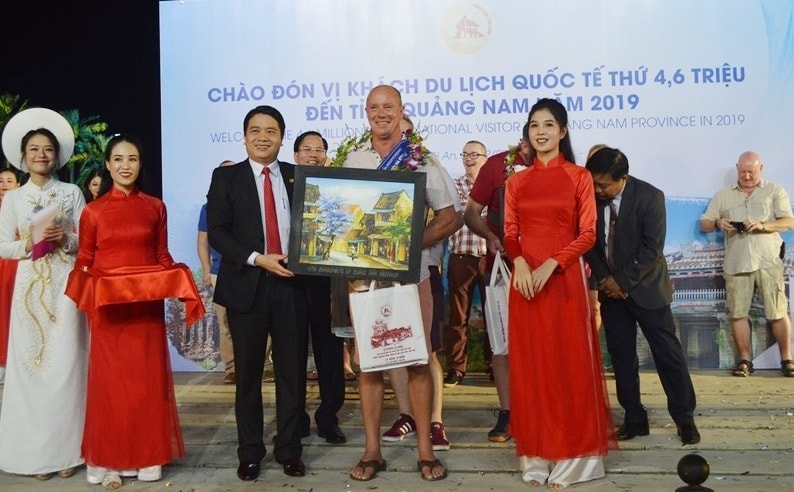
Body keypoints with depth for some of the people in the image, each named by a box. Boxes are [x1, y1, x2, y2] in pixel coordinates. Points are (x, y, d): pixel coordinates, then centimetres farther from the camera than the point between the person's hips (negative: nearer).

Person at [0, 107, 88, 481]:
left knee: (66, 361, -3)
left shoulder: (72, 193, 6)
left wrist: (65, 239, -15)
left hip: (66, 284, -1)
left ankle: (67, 449, 5)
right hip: (31, 286, 1)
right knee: (31, 361, 0)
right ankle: (36, 451, 8)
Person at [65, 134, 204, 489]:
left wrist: (179, 287, -6)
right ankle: (108, 459, 13)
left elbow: (162, 257, 9)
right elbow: (84, 261, 4)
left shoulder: (155, 207, 6)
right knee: (109, 379, 3)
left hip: (147, 303, 1)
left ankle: (147, 456, 16)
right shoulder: (93, 211, 3)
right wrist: (83, 295, -11)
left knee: (147, 378, 5)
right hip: (107, 305, -1)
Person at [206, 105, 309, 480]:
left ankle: (289, 450, 19)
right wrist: (258, 259, -15)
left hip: (291, 284, 1)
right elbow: (217, 232, -4)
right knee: (248, 374, 8)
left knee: (292, 372, 6)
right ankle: (250, 452, 21)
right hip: (247, 285, -1)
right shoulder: (226, 177, 3)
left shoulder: (299, 177, 9)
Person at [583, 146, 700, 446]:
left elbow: (652, 249, -17)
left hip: (646, 287, -3)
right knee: (621, 356, 7)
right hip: (610, 287, 4)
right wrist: (604, 278, -8)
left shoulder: (649, 197, -16)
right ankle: (634, 419, 17)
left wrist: (624, 282, -17)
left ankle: (685, 419, 13)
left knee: (668, 352, 1)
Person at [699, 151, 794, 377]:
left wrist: (763, 225, -18)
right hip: (736, 263, 2)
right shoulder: (723, 195, 13)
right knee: (737, 314, 2)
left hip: (768, 261, -2)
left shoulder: (775, 191, 8)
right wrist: (718, 223, -10)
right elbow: (704, 224, 12)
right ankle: (745, 359, 13)